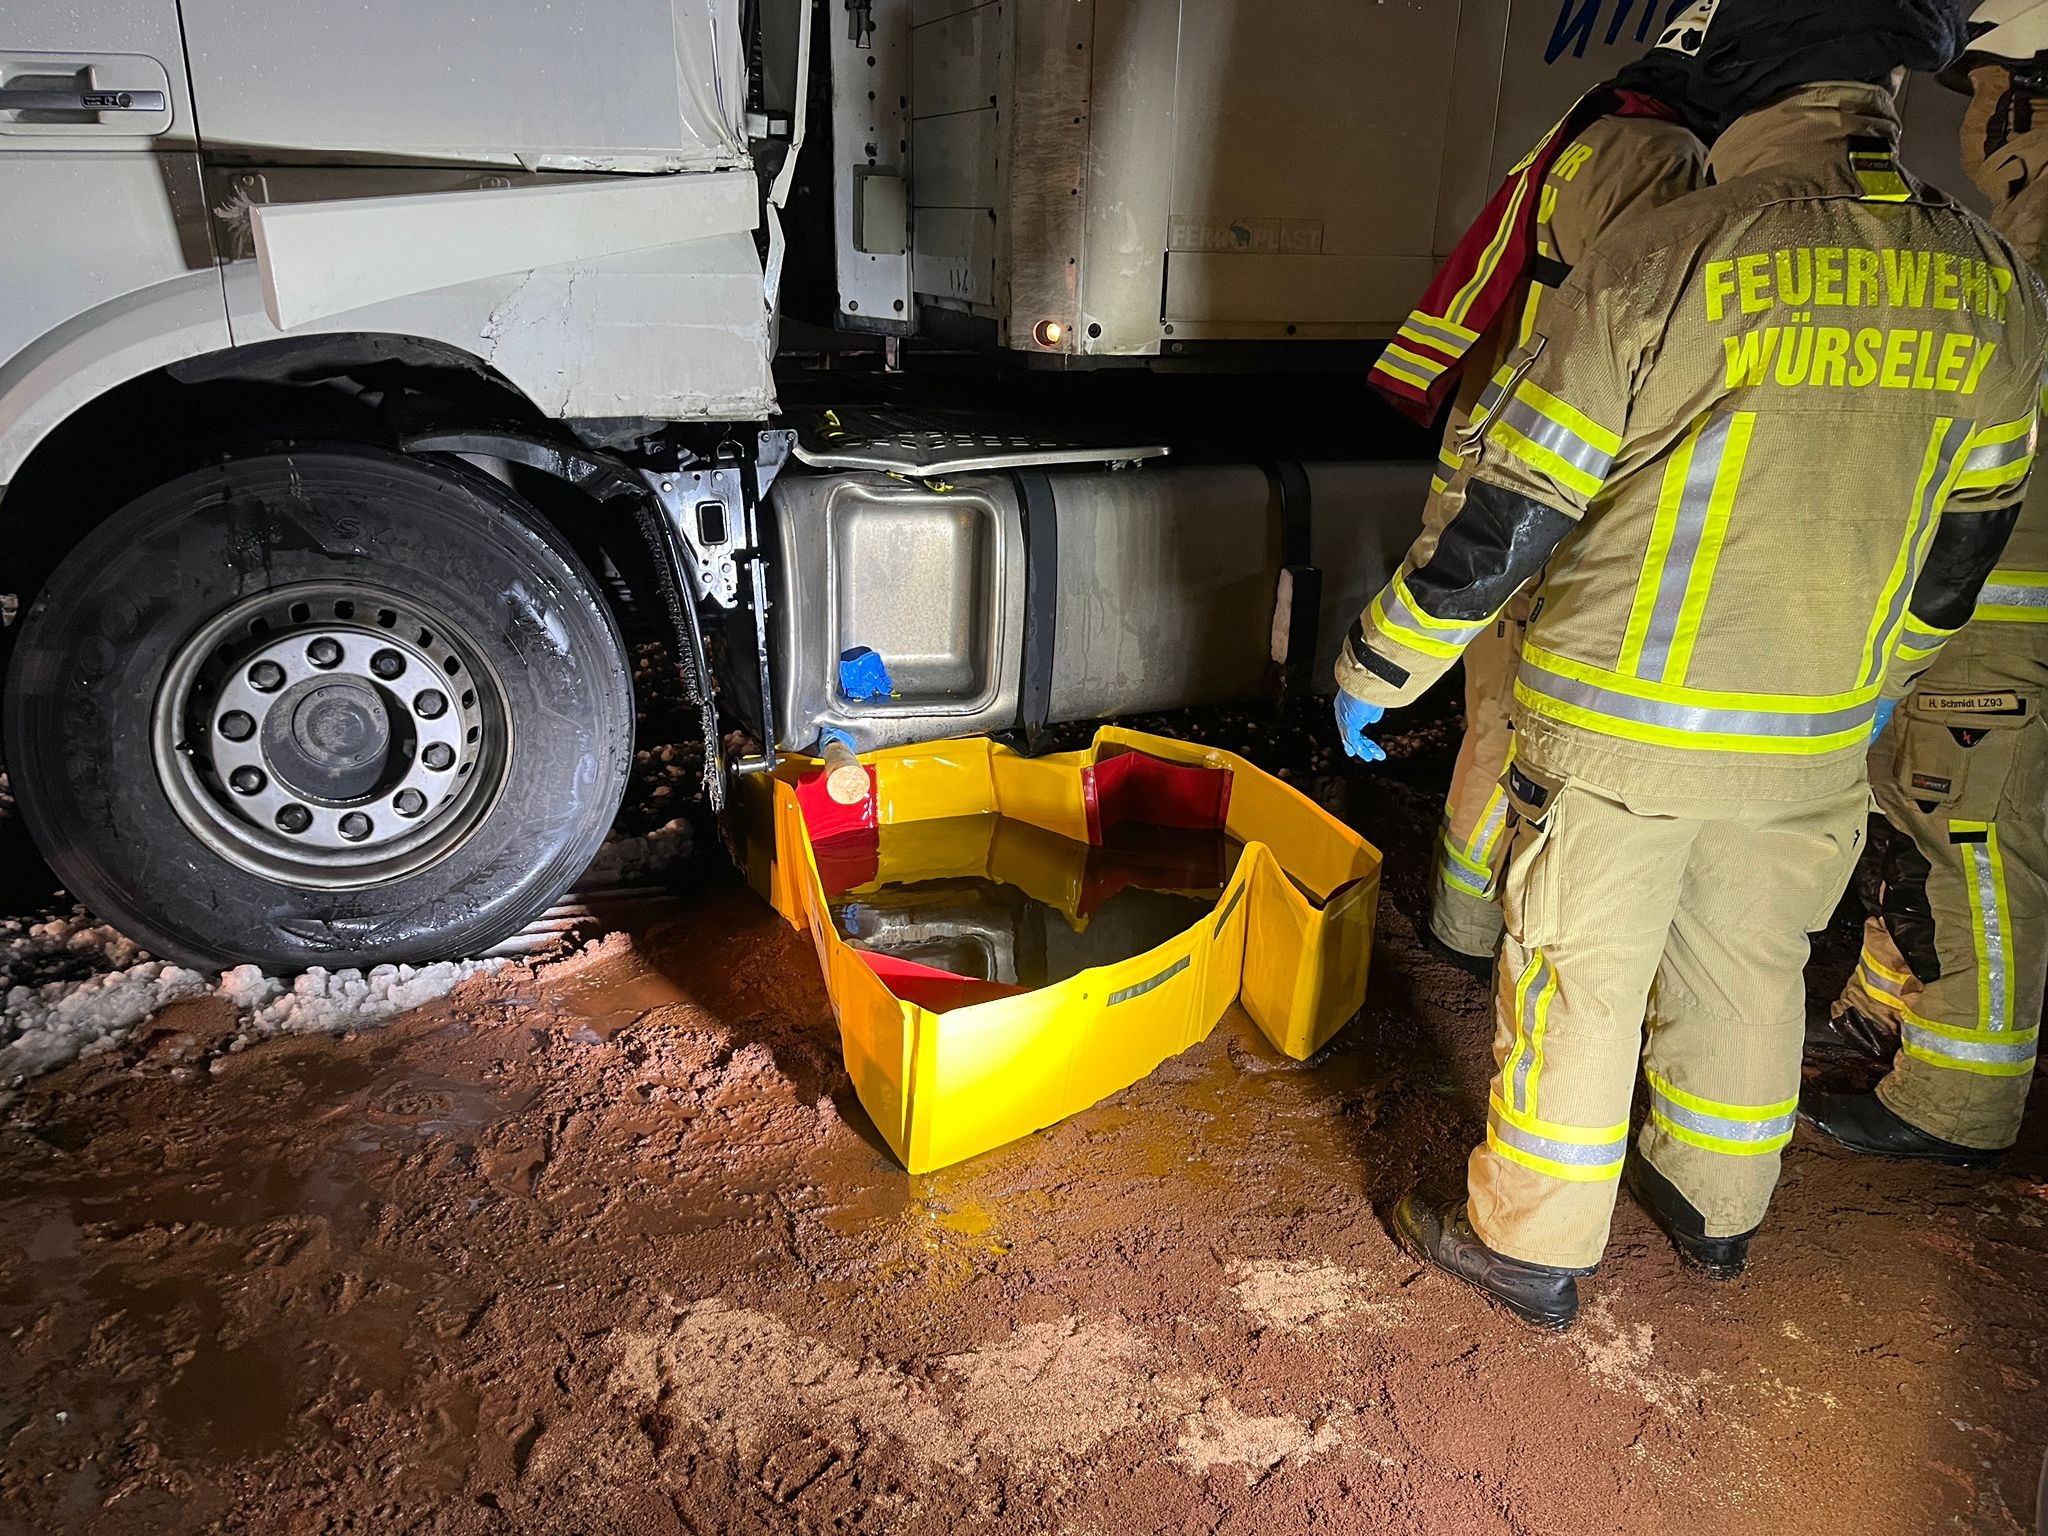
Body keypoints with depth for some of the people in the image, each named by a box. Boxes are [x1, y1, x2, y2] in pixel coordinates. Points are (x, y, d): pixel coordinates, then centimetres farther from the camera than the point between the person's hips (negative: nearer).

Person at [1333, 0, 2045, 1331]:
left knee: (1578, 979, 9)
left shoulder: (1657, 269, -17)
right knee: (1750, 969, 22)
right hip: (1818, 741, 5)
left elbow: (1500, 528, -15)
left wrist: (1376, 671, -2)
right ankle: (1718, 1211, 43)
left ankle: (1532, 1246, 25)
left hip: (1622, 731, -5)